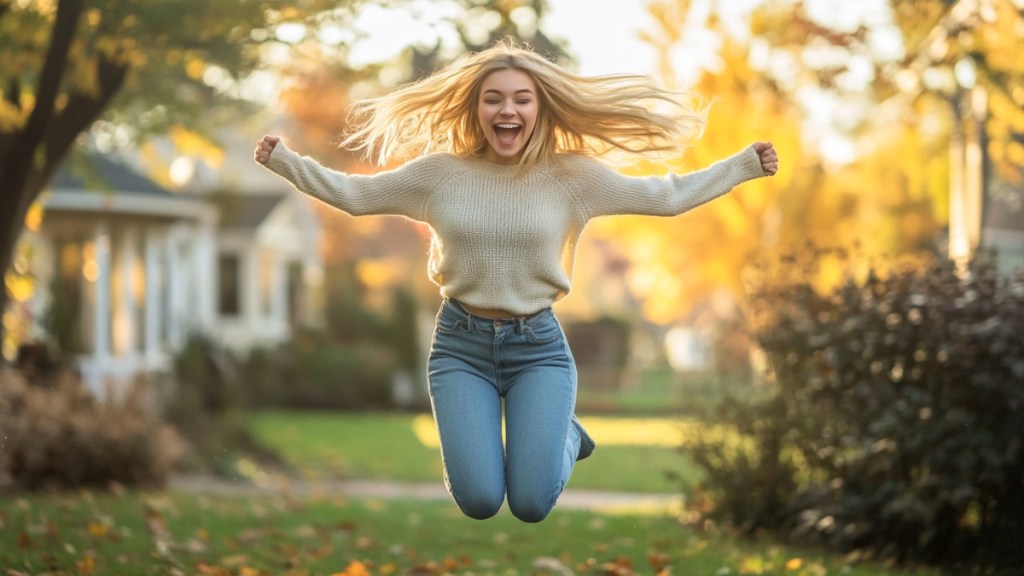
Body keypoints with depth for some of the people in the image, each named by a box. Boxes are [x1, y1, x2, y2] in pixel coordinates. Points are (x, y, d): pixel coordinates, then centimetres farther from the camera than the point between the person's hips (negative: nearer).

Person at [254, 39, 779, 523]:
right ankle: (478, 430, 24)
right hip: (460, 344, 0)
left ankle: (563, 432, 24)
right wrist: (283, 160, 0)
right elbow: (352, 193, 8)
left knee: (532, 504, -13)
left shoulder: (572, 175, -3)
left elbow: (668, 195, 2)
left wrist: (746, 165, -3)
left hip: (538, 346, 0)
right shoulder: (440, 172, -2)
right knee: (478, 502, -13)